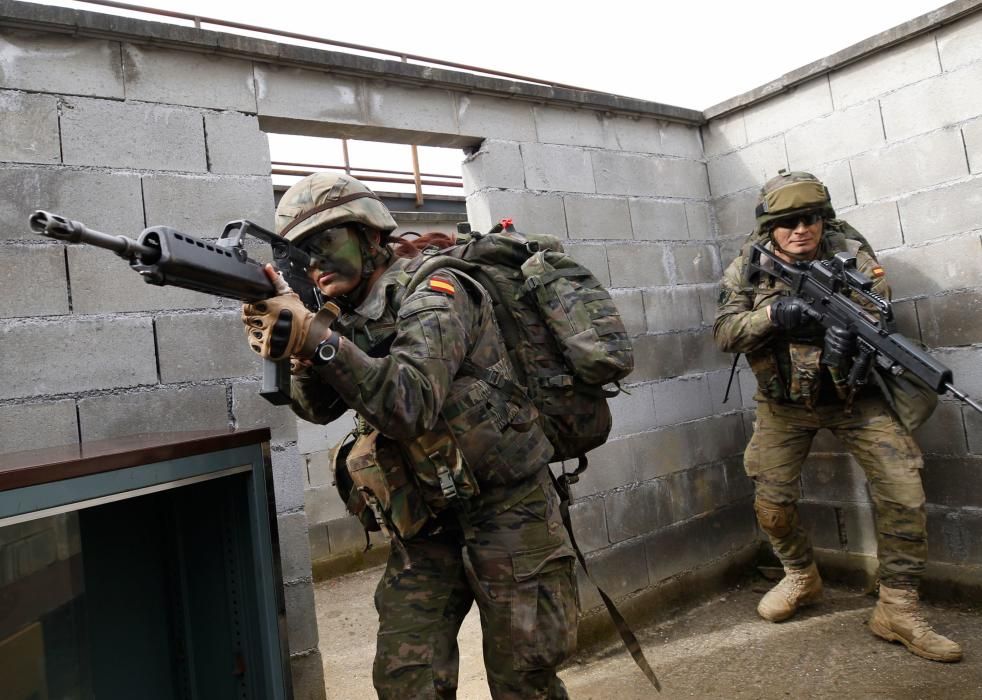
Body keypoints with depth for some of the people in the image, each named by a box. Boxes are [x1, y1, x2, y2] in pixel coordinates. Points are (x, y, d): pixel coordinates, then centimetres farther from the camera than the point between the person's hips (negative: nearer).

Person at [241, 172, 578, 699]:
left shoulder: (432, 291, -16)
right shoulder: (353, 313, 7)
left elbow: (413, 403, -30)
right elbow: (319, 408, -2)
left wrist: (319, 337, -36)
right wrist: (298, 351, -21)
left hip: (505, 513, -6)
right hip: (425, 527, 6)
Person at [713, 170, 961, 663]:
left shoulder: (850, 252, -7)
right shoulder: (747, 270, -6)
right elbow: (724, 334, -13)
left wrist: (851, 327, -38)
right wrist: (774, 313, -30)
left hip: (854, 396, 0)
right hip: (784, 405, 1)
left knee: (904, 493, -10)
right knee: (771, 502, 3)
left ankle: (897, 609, 7)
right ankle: (801, 578, 32)